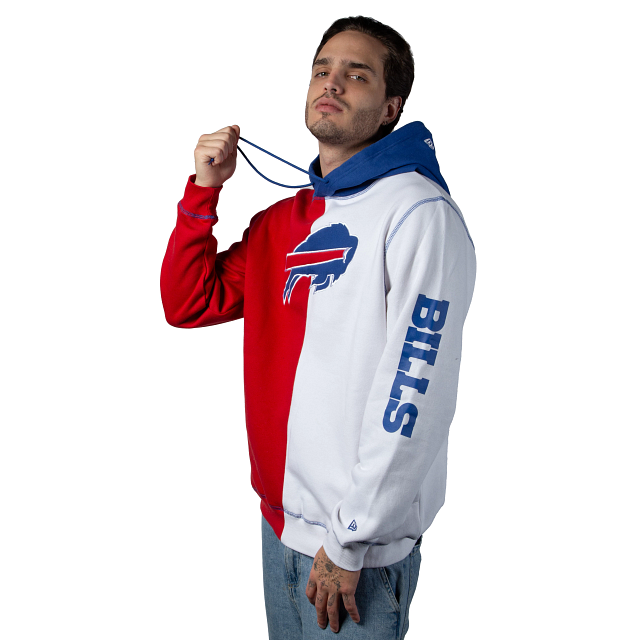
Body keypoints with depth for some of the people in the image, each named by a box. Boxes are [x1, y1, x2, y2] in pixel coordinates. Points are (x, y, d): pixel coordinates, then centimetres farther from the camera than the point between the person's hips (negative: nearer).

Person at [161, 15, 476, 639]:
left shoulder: (420, 214, -13)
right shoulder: (282, 219, 10)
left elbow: (415, 394, -19)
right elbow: (187, 304, 10)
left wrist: (349, 544, -17)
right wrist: (203, 189, 0)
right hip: (279, 519, 7)